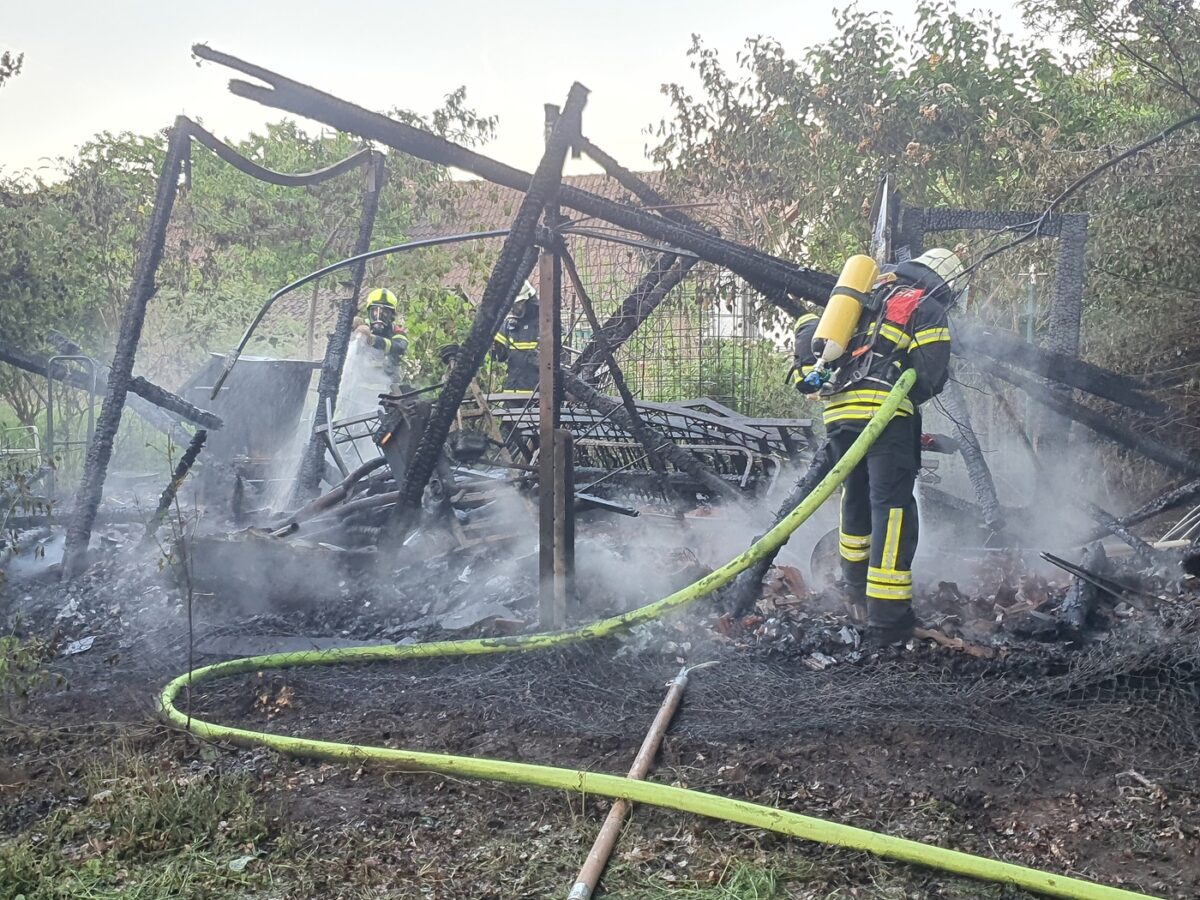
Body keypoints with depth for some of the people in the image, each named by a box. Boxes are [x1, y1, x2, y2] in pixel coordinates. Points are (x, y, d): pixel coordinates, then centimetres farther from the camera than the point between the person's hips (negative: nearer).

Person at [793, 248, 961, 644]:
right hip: (884, 411, -6)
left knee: (856, 496, 22)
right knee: (892, 507, -7)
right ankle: (887, 618, -11)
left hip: (836, 408, 7)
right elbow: (928, 375, -3)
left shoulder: (867, 295, 28)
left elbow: (808, 329, 22)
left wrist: (808, 374, 22)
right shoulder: (929, 309, 8)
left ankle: (858, 594, 34)